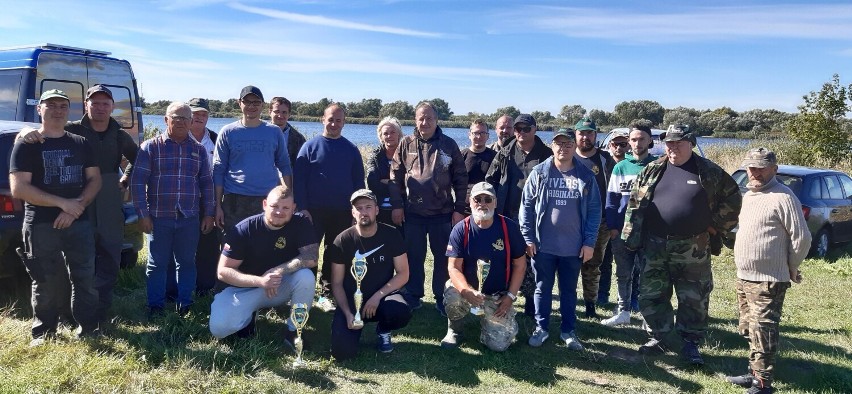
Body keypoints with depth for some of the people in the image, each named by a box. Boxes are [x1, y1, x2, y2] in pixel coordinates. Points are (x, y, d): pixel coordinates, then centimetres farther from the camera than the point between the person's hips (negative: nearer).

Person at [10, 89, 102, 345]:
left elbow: (95, 179, 8)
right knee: (46, 284, 3)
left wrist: (77, 206, -10)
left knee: (85, 279, 4)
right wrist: (63, 203, -16)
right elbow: (18, 189, -10)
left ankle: (88, 329, 15)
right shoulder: (26, 145, -1)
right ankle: (43, 333, 18)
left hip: (79, 222, 3)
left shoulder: (80, 144, 11)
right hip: (41, 225, -3)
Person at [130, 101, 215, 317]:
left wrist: (208, 214, 7)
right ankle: (155, 305, 18)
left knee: (186, 262, 9)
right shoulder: (151, 147, 0)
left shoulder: (198, 150, 9)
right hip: (159, 217, -2)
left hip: (189, 218, 2)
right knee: (157, 263, 6)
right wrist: (143, 214, -9)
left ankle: (184, 304, 20)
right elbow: (137, 181, -4)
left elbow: (207, 183, 12)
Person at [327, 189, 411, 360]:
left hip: (383, 296, 1)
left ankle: (383, 330, 4)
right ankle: (355, 325, 15)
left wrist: (377, 296, -19)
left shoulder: (391, 235, -7)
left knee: (402, 313, -34)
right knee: (342, 351, -22)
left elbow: (403, 274, -6)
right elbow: (337, 283, -4)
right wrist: (348, 313, -19)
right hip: (351, 300, 0)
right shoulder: (343, 240, -8)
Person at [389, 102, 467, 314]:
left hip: (443, 213, -1)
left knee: (443, 257, 7)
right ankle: (413, 296, 23)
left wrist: (459, 209, -2)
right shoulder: (406, 144, 3)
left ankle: (442, 298, 20)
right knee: (414, 256, 10)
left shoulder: (449, 145, 1)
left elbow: (461, 179, 2)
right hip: (412, 212, 1)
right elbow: (395, 177, 4)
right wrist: (397, 205, -2)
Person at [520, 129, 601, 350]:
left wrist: (589, 242, -4)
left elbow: (594, 210, 1)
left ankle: (569, 331, 26)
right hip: (543, 244, 0)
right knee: (543, 288, 12)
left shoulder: (586, 176, -1)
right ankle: (541, 328, 25)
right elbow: (527, 206, -1)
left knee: (569, 290, 14)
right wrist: (528, 238, -6)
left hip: (574, 247, 1)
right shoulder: (539, 173, -2)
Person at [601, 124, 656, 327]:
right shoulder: (621, 167, 6)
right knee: (623, 273, 11)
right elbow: (611, 199, 6)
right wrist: (612, 227, -2)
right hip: (621, 231, 2)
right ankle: (623, 311, 22)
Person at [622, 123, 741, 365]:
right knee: (652, 295, 9)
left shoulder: (710, 172, -1)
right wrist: (630, 236, 2)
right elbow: (634, 204, 7)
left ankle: (690, 344, 20)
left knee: (694, 299, 5)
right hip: (655, 247, 2)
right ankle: (657, 338, 25)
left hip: (693, 249, -2)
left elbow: (732, 200, 6)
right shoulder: (652, 171, 5)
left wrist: (716, 226, 0)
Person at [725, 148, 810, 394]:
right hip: (744, 277, 9)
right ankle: (753, 373, 30)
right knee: (749, 331, 17)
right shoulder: (748, 195, 14)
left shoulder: (783, 197, -13)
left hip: (767, 281, -9)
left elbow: (801, 238, -12)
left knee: (762, 333, -5)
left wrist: (791, 270, -2)